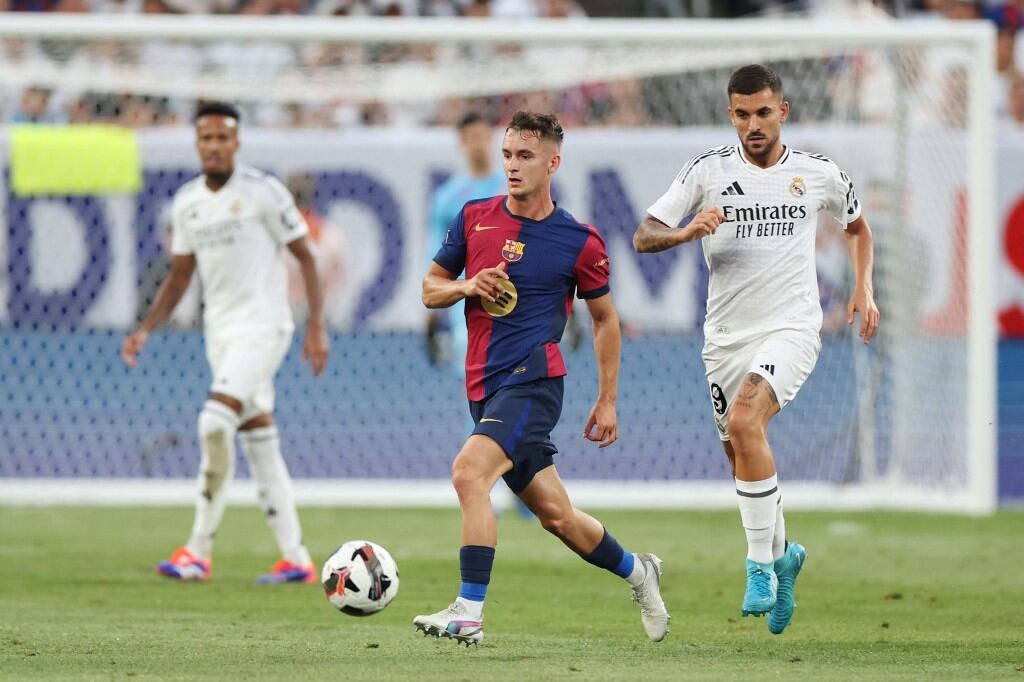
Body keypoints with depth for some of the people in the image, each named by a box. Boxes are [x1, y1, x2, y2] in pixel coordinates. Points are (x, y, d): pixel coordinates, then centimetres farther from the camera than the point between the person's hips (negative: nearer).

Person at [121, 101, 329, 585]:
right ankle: (296, 559, 9)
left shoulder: (263, 192, -8)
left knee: (215, 423, -20)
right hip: (220, 331, 7)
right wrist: (145, 330, 7)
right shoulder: (186, 203, 10)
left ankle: (199, 551, -10)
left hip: (262, 327, -7)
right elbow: (179, 276, 18)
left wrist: (316, 326, -10)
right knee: (259, 441, 6)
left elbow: (304, 256, -4)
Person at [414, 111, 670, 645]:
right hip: (484, 387, 5)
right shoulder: (474, 218, 8)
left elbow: (604, 318, 10)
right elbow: (430, 289, 16)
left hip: (532, 379, -5)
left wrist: (607, 400, 9)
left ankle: (469, 612, -28)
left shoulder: (579, 242, -2)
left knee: (469, 472, -26)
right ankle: (636, 571, 35)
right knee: (554, 513, 11)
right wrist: (466, 286, -7)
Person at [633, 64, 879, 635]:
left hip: (792, 328, -3)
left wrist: (864, 290, 9)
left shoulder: (818, 174, 2)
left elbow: (857, 225, 22)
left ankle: (761, 565, -18)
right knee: (742, 457, 8)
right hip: (726, 334, 3)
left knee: (744, 421, -27)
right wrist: (686, 232, -25)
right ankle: (782, 553, 37)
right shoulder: (709, 171, 0)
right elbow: (644, 237, -4)